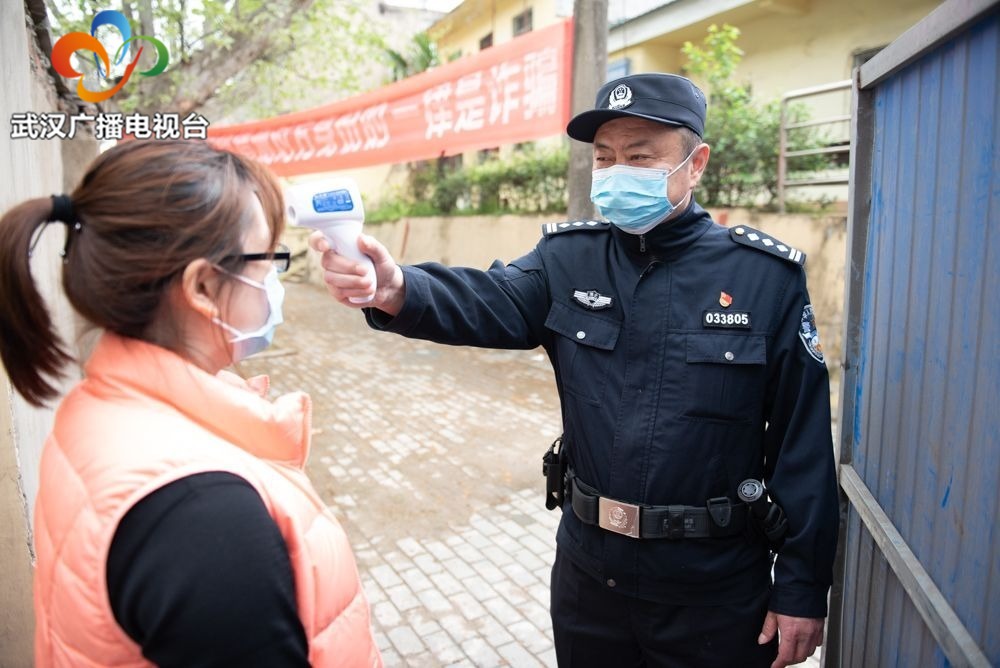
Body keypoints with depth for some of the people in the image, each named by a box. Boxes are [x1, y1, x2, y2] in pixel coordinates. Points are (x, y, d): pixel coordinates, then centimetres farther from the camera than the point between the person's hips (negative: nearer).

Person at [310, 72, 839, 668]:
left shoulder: (768, 277, -10)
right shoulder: (569, 261, -4)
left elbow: (802, 441, -7)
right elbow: (488, 303, -22)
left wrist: (802, 586, -4)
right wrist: (397, 291, -43)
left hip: (715, 588, -2)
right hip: (589, 571, 3)